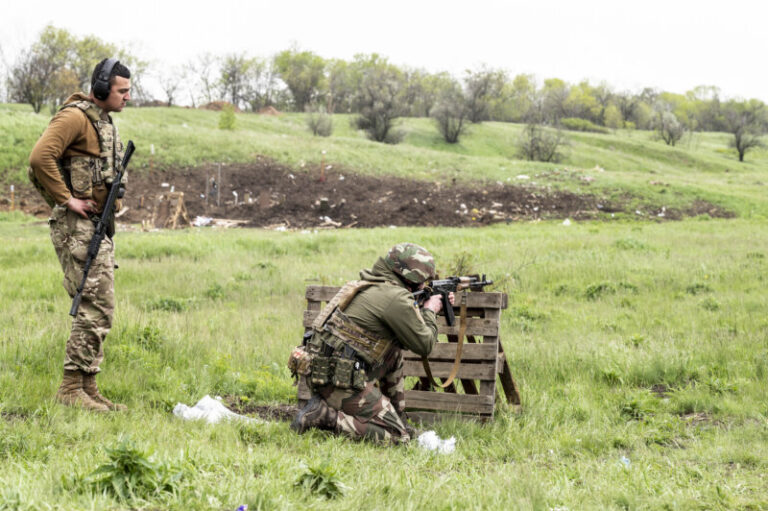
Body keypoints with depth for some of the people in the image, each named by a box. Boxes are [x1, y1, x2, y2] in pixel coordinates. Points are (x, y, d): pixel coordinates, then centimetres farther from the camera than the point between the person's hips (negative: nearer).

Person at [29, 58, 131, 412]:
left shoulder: (105, 123, 18)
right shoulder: (75, 117, -12)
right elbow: (40, 157, -25)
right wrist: (68, 199, -20)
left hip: (98, 226, 10)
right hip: (77, 225, -10)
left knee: (99, 307, 10)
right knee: (96, 307, -12)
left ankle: (88, 387, 14)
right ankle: (71, 387, -8)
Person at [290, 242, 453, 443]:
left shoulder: (366, 285, 16)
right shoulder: (395, 297, -12)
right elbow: (424, 345, -3)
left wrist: (423, 310, 32)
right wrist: (430, 311, 13)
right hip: (341, 380, -10)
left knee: (394, 354, 24)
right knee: (399, 436, -6)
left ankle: (395, 415, 23)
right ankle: (324, 415, -12)